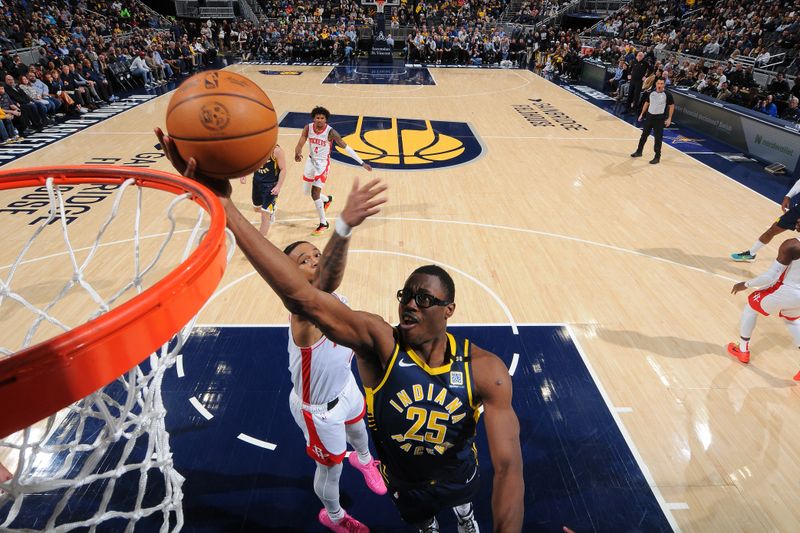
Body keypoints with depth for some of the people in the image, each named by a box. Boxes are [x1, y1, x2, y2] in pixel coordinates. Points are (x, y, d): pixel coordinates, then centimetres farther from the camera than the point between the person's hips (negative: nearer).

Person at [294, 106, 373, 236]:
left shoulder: (330, 132, -22)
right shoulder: (308, 128, -11)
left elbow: (346, 148, -20)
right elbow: (300, 144, -15)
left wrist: (362, 163, -22)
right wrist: (297, 153, -41)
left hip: (323, 163, -5)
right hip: (311, 161, 5)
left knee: (315, 193, -12)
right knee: (307, 191, 17)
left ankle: (323, 224, 4)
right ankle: (327, 199, 47)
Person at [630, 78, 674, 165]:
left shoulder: (667, 95, -11)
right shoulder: (651, 93, 1)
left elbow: (672, 106, -4)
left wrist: (669, 118, -10)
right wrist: (642, 114, 13)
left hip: (660, 118, -4)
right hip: (649, 116, 4)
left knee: (658, 138, -1)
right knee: (644, 134, 15)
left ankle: (657, 157, 6)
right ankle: (639, 151, 31)